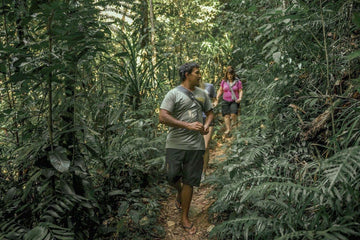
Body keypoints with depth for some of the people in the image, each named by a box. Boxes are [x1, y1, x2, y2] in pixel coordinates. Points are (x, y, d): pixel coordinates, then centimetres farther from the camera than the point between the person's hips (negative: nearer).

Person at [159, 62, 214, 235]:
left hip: (195, 145, 3)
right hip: (175, 144, -3)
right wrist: (188, 125, -20)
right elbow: (162, 117, -13)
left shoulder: (202, 94, 12)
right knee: (173, 177, 5)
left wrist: (206, 126, 0)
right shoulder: (173, 94, -4)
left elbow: (209, 112, 23)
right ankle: (179, 191, 42)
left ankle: (185, 219, 20)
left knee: (189, 182, 7)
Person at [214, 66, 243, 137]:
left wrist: (240, 98, -15)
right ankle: (228, 129, 6)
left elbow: (240, 91, 2)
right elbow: (220, 90, 12)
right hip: (225, 101, 3)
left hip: (235, 101, -2)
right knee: (226, 115, -5)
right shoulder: (223, 81, 5)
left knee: (233, 114, -19)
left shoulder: (238, 81, -1)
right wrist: (217, 98, 2)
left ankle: (234, 123, 14)